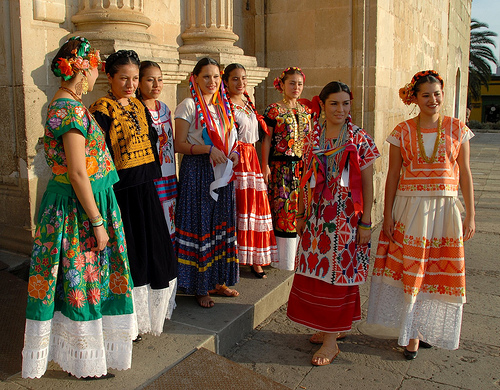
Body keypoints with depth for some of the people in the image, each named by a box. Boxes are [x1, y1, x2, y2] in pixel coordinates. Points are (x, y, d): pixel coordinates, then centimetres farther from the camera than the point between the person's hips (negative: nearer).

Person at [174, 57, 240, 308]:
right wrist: (209, 149, -21)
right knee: (199, 225, -2)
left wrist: (233, 153, 2)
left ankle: (217, 281, 22)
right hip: (197, 172, -6)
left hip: (222, 172, 7)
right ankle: (199, 287, 10)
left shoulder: (222, 105, 14)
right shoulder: (189, 106, -5)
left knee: (221, 224, 10)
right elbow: (179, 144, -10)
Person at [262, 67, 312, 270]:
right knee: (283, 210, -4)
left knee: (300, 210, 7)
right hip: (281, 167, -5)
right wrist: (265, 165, -11)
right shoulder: (273, 110, -2)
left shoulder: (305, 111, 14)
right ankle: (283, 261, 7)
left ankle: (297, 257, 19)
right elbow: (267, 139, -5)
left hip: (302, 167, 5)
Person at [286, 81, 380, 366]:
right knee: (318, 271, 9)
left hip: (346, 216, -5)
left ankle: (331, 341, 10)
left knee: (337, 272, 0)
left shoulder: (361, 139, -5)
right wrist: (301, 214, 11)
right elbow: (307, 179, 11)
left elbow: (368, 183, -6)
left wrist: (366, 222, -10)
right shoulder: (313, 137, 7)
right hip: (317, 215, 5)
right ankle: (335, 328, 28)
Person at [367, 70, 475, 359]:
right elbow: (393, 175, 2)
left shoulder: (457, 129, 3)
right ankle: (413, 332, 21)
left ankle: (425, 328, 26)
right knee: (408, 268, 4)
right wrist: (388, 214, -1)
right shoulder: (403, 132, 1)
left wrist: (470, 215, 1)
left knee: (439, 271, 7)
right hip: (409, 209, -1)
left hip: (445, 210, 1)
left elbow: (465, 173, 4)